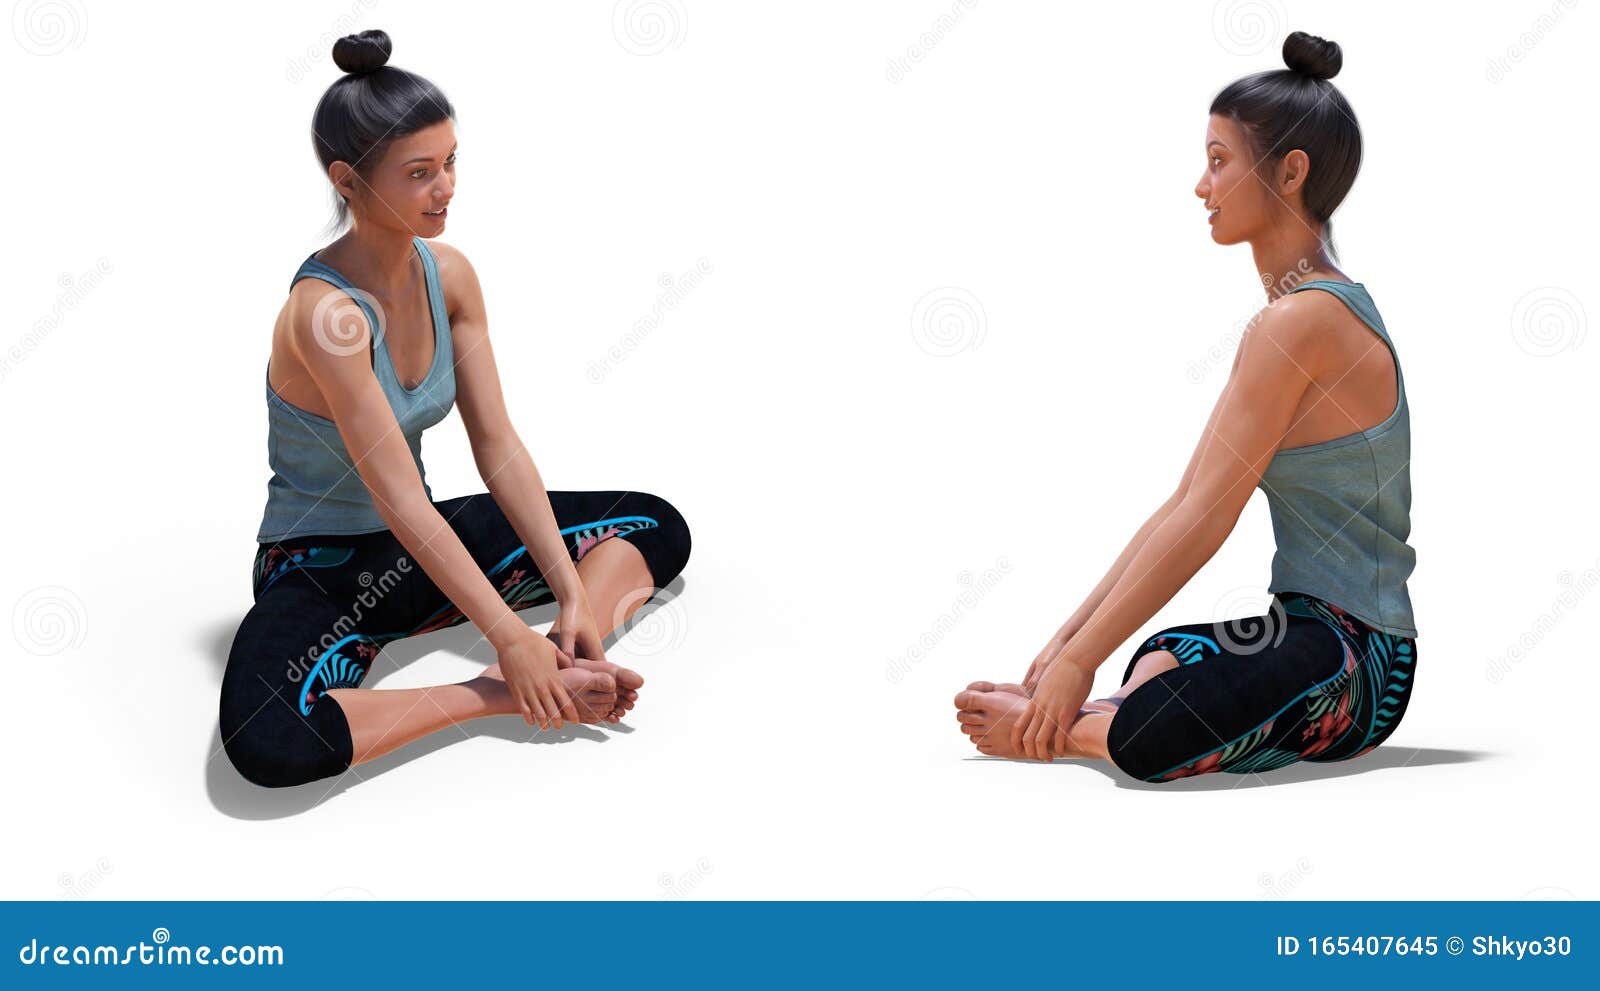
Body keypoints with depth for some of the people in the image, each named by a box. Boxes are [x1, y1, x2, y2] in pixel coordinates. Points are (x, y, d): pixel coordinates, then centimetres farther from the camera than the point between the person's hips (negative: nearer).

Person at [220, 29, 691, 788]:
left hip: (420, 546, 7)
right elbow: (400, 499, -29)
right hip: (320, 567, -7)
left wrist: (573, 597, -13)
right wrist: (510, 637, -29)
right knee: (266, 738, -39)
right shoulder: (323, 310, -27)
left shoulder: (450, 275, -5)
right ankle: (500, 697, -24)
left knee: (659, 528, 4)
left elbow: (499, 447, -5)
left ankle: (565, 672, -18)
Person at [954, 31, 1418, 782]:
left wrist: (1081, 661, -15)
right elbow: (1184, 503, 13)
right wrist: (1069, 639, 11)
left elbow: (1205, 520, -20)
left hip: (1348, 663, -11)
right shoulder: (1318, 309, 15)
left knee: (1145, 739, -32)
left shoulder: (1300, 322, -18)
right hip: (1317, 631, 11)